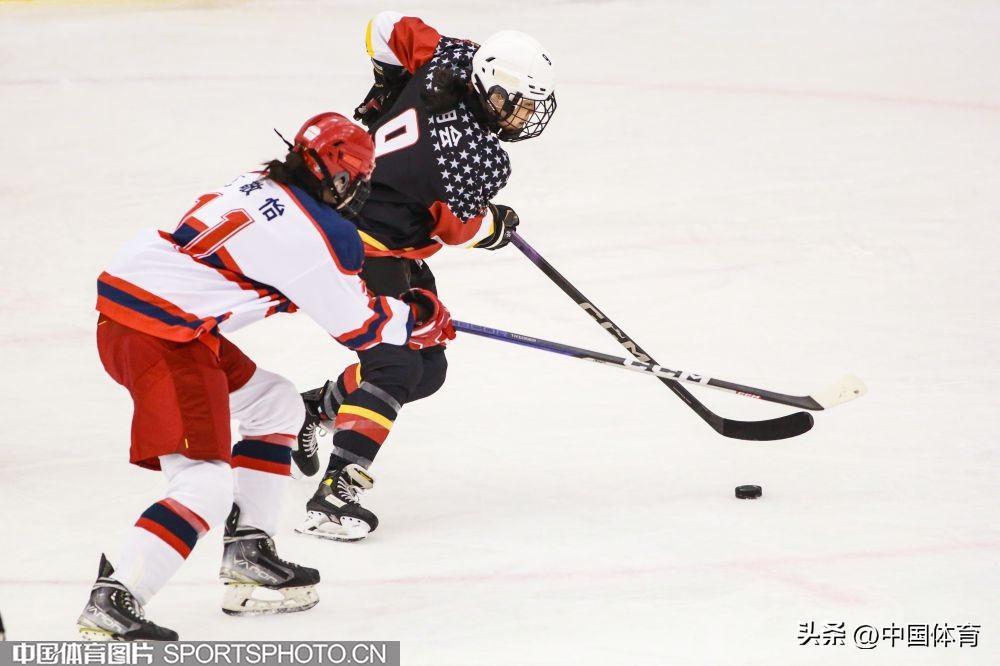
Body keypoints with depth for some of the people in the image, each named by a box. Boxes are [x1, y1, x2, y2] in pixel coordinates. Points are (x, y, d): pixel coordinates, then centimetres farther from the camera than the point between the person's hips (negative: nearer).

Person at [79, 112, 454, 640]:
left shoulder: (258, 185, 14)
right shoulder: (315, 233, -12)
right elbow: (358, 326, -2)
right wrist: (420, 318, 17)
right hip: (160, 335, -10)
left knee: (274, 404, 24)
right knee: (206, 485, -13)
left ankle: (248, 557, 25)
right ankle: (111, 606, -21)